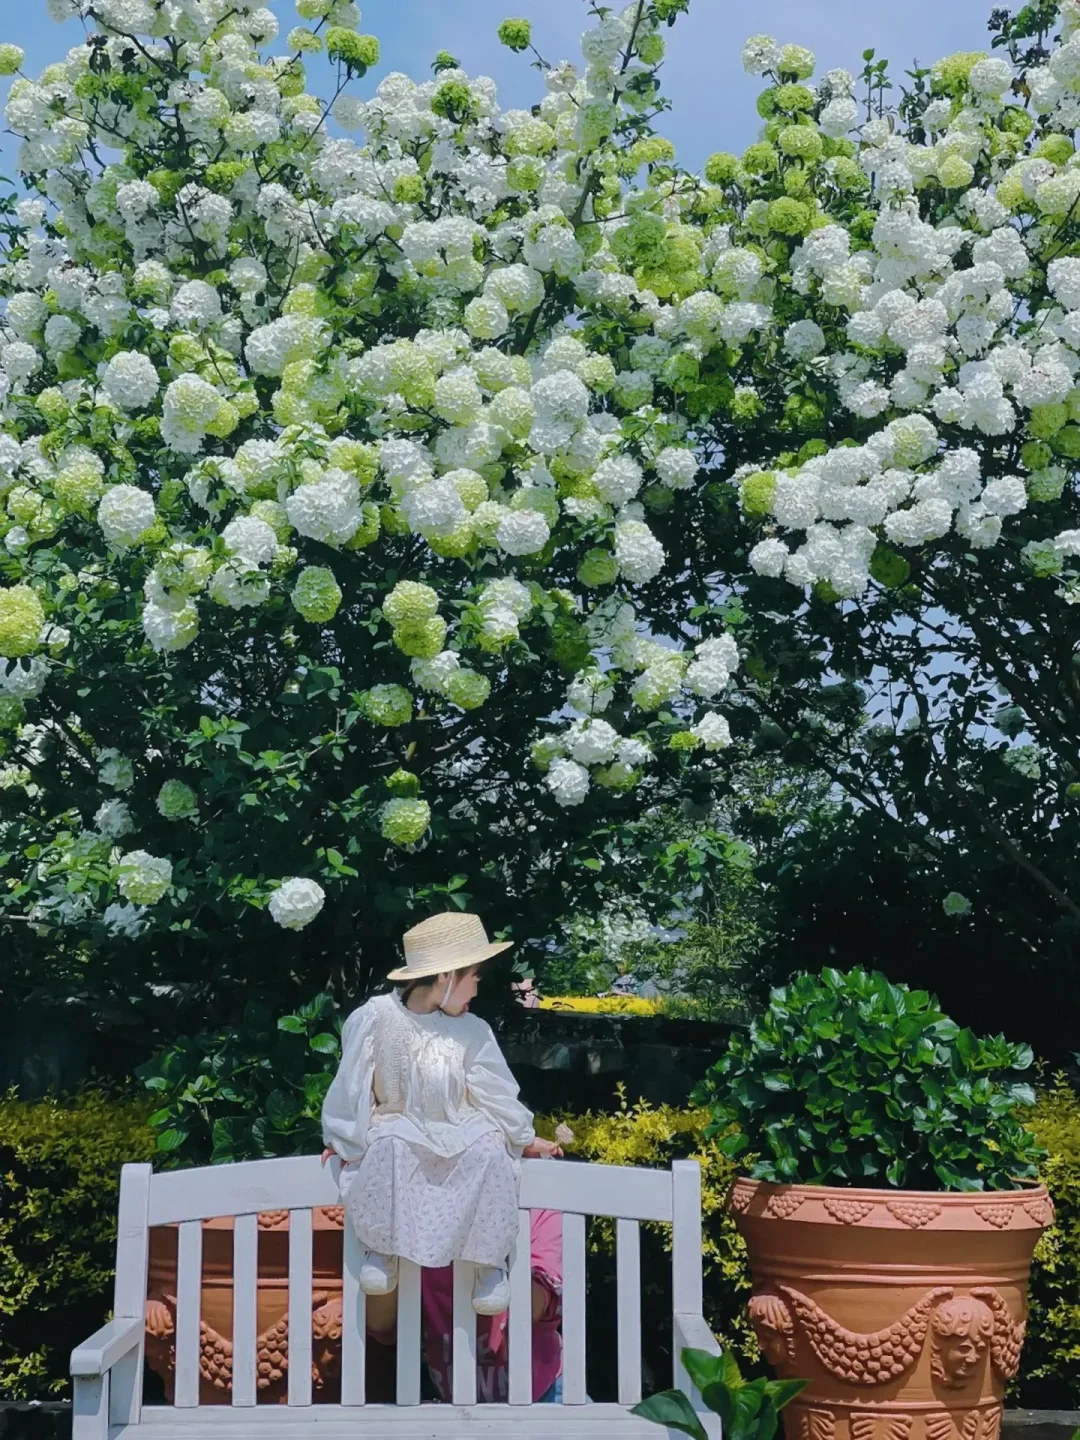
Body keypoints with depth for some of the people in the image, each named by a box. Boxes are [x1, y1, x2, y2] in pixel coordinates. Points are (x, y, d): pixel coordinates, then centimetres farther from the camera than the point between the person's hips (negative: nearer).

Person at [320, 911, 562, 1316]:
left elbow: (495, 1090, 4)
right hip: (400, 1127, -2)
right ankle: (382, 1247, -13)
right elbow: (352, 1085, -6)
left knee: (491, 1149, -31)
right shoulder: (376, 1018, -14)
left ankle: (488, 1258, -11)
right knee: (388, 1144, -37)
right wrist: (343, 1139, 0)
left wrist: (525, 1137, 9)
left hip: (460, 1132, 2)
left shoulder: (472, 1031, -6)